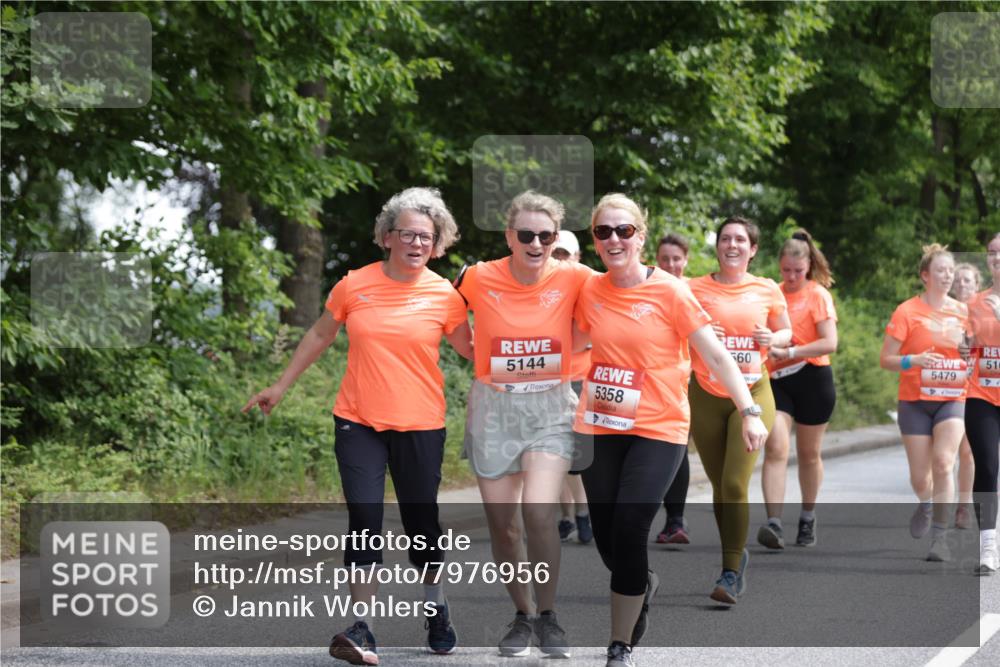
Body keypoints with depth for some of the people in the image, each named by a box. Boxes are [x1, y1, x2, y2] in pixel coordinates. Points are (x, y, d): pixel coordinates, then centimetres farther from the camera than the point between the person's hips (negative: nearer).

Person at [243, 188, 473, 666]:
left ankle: (436, 611, 34)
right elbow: (320, 335, 13)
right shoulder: (355, 285, -2)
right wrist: (280, 386, 18)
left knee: (421, 520, 10)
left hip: (419, 425, 0)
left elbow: (472, 352, 9)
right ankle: (362, 629, -6)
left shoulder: (445, 296, -4)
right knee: (364, 519, -8)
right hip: (358, 422, 0)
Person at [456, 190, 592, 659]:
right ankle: (522, 615, 28)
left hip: (550, 407, -1)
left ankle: (547, 615, -1)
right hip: (493, 408, 2)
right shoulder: (479, 279, -8)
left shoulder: (572, 279, -10)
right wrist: (481, 357, 2)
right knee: (501, 523, 6)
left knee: (539, 512, -19)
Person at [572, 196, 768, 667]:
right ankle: (644, 584, 43)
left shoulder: (670, 292, -9)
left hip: (657, 429, -4)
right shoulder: (589, 292, 2)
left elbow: (715, 356, -8)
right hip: (599, 428, 4)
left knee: (628, 534, -13)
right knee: (605, 538, 7)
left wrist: (749, 412, -12)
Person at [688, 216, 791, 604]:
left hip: (752, 394, -2)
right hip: (706, 397, 2)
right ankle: (737, 553, 32)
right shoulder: (696, 289, 1)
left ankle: (731, 574, -12)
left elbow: (786, 331, 16)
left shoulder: (767, 291, 3)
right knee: (719, 485, 10)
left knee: (735, 484, -14)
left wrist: (773, 339, -6)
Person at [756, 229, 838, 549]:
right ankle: (774, 523, -23)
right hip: (776, 380, 2)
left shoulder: (818, 295, -4)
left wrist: (788, 353, -20)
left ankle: (807, 520, 27)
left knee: (809, 454, 10)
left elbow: (829, 343, -13)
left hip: (812, 379, -2)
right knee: (776, 448, -14)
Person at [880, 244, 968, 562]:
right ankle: (926, 504, 39)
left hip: (952, 400, 1)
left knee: (943, 464, -20)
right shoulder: (908, 311, -5)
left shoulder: (963, 311, 5)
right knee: (920, 477, 3)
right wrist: (914, 360, -22)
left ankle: (940, 537, -15)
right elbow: (886, 359, -5)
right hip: (916, 401, -1)